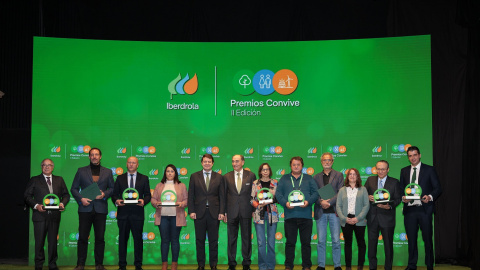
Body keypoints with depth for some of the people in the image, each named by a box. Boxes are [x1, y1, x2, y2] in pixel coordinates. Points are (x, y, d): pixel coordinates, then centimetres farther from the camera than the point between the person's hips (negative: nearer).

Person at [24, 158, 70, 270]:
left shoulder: (59, 180, 14)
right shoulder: (34, 180, 7)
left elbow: (66, 194, 14)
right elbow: (27, 196, 3)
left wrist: (62, 203, -6)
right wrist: (36, 205, -12)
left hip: (55, 215, 2)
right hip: (40, 215, -2)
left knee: (53, 241, 7)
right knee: (39, 242, 3)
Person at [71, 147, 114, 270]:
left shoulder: (107, 172, 12)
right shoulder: (81, 171, 10)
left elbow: (112, 188, 11)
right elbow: (74, 188, 8)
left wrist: (105, 194, -8)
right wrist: (81, 198, -8)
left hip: (101, 209, 1)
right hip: (85, 208, -1)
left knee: (100, 238, 3)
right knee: (82, 237, 0)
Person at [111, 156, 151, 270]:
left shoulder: (144, 178, 11)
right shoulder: (120, 178, 13)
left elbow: (148, 195, 7)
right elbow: (114, 194, 9)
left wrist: (143, 201, -14)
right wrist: (116, 201, -12)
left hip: (137, 213, -1)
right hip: (123, 213, 1)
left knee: (138, 239, 1)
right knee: (122, 239, 4)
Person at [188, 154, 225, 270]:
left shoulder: (219, 177, 7)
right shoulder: (194, 176, 6)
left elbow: (222, 196, 5)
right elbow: (190, 195, 4)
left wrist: (221, 212, -3)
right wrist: (191, 211, -4)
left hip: (214, 213, 0)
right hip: (199, 212, 0)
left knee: (213, 240, 5)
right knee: (200, 240, 6)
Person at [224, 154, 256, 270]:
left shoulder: (251, 175, 4)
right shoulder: (227, 177, 6)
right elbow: (224, 195, 8)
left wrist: (254, 210, 0)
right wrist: (224, 212, 2)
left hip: (246, 212, -1)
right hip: (232, 212, 1)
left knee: (247, 238, 5)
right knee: (231, 239, 5)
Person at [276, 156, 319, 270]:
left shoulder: (308, 179, 14)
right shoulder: (284, 179, 14)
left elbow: (315, 193, 6)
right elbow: (278, 193, 6)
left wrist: (308, 201, -12)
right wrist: (285, 202, -12)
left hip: (305, 215, 0)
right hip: (290, 215, 0)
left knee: (306, 242, 3)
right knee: (290, 242, 2)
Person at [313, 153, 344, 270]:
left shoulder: (339, 175, 8)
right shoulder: (316, 177, 14)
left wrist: (329, 202, -13)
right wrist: (321, 202, -12)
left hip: (334, 211, -1)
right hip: (320, 212, 2)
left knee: (336, 240, 0)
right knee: (321, 240, 3)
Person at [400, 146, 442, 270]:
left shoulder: (429, 170, 4)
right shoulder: (404, 171, 14)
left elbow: (437, 188, 1)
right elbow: (401, 189, 14)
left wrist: (430, 197, -18)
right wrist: (403, 198, -7)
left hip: (424, 209, -3)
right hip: (409, 209, 3)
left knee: (427, 239, 3)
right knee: (411, 239, 9)